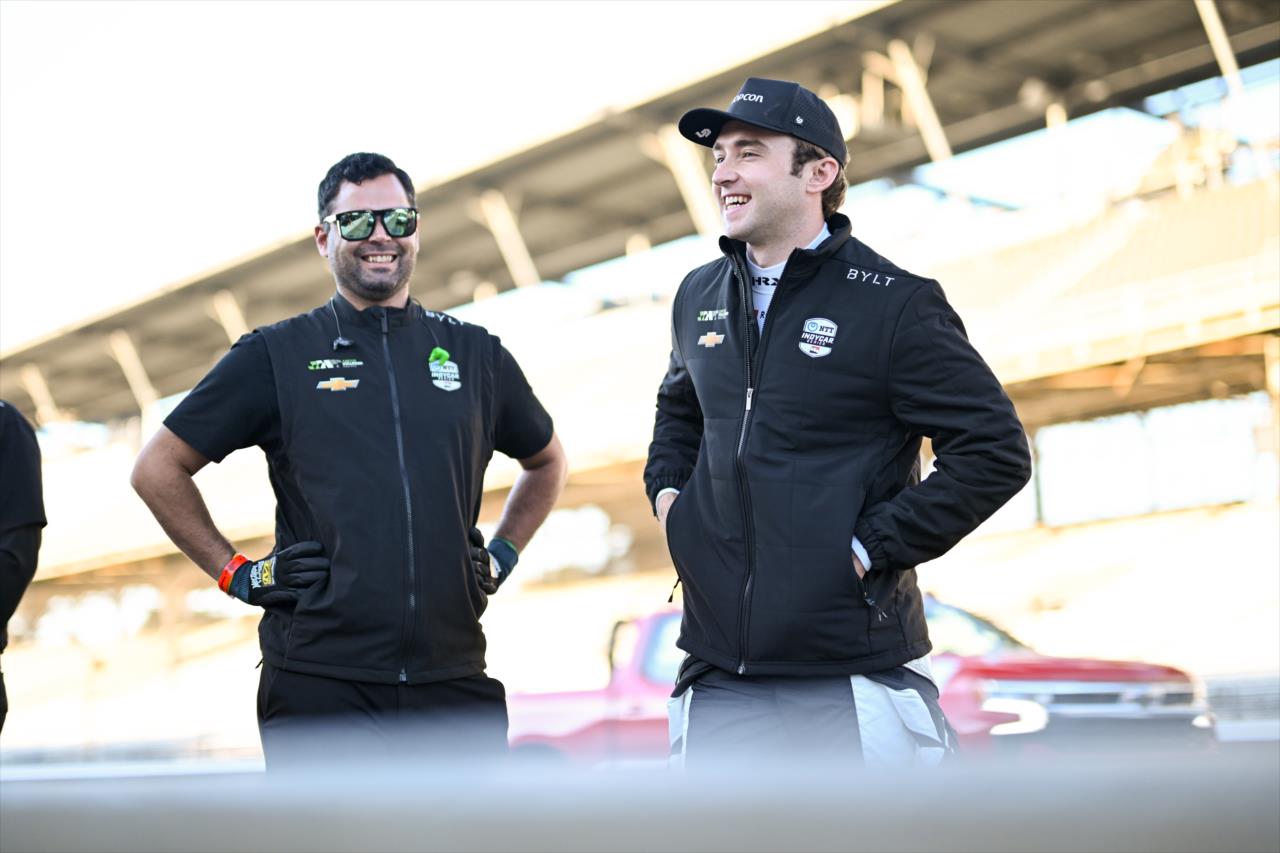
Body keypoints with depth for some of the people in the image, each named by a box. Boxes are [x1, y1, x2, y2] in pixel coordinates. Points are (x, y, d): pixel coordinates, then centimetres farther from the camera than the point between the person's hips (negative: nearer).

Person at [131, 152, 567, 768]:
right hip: (320, 686, -3)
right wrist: (237, 574, 2)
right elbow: (158, 468, 9)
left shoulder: (475, 355, 13)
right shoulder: (277, 355, 5)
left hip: (455, 681, 3)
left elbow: (546, 461, 30)